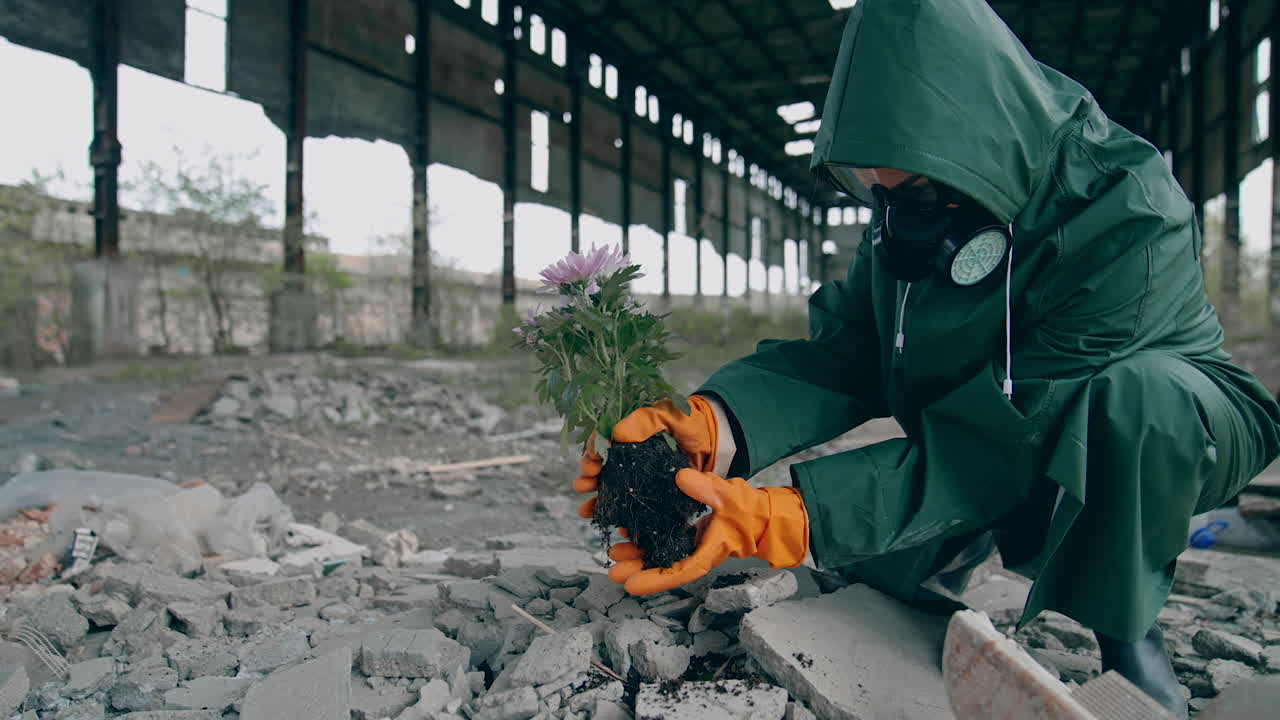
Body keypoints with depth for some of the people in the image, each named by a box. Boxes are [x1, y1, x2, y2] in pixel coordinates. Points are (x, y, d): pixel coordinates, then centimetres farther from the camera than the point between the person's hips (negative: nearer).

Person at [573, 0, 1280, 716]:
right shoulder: (910, 209, -14)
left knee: (1128, 396, -38)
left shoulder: (1131, 218, -34)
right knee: (869, 566, -9)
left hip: (1162, 427, -4)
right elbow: (842, 356, -21)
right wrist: (714, 423, -42)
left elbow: (1011, 427, -39)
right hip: (1015, 439, 5)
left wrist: (788, 517, -46)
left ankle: (1127, 636, -12)